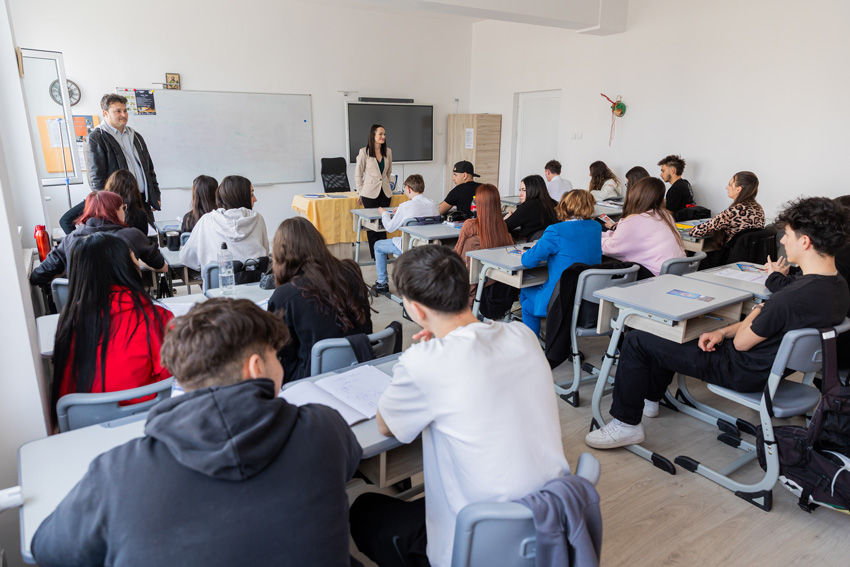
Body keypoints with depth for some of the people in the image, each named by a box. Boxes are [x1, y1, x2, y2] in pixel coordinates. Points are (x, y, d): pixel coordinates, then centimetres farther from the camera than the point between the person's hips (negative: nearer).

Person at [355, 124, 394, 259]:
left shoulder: (388, 152, 7)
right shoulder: (364, 152, -5)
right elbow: (358, 174, 0)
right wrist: (360, 193, 0)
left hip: (385, 192, 4)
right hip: (370, 193, -4)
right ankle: (375, 254, 8)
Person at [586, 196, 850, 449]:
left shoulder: (794, 297, -33)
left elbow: (741, 343, -19)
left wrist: (775, 280, -10)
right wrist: (723, 331, 2)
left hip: (745, 373, -10)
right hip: (773, 364, 10)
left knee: (636, 341, -8)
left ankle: (626, 423, 3)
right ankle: (649, 398, 39)